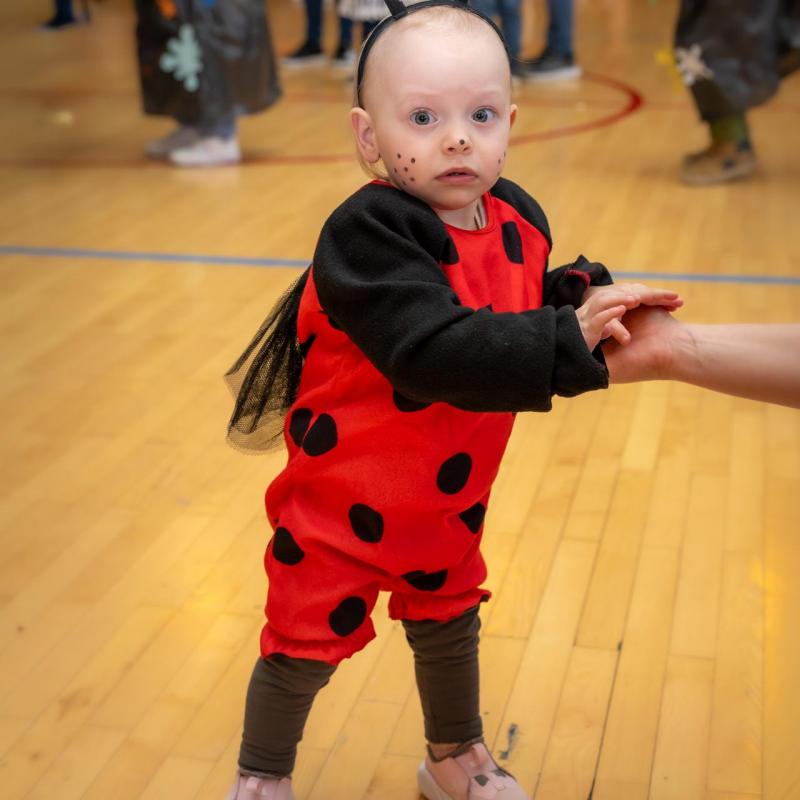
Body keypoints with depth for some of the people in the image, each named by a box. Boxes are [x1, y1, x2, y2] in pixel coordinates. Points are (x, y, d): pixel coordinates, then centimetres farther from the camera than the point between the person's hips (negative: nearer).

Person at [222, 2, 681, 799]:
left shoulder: (515, 219, -7)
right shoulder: (367, 236, -31)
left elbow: (523, 310, 8)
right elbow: (433, 354, -43)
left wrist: (579, 293, -13)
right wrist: (568, 337, -46)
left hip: (448, 502, 6)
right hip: (343, 501, -6)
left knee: (448, 628, 26)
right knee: (305, 646, 11)